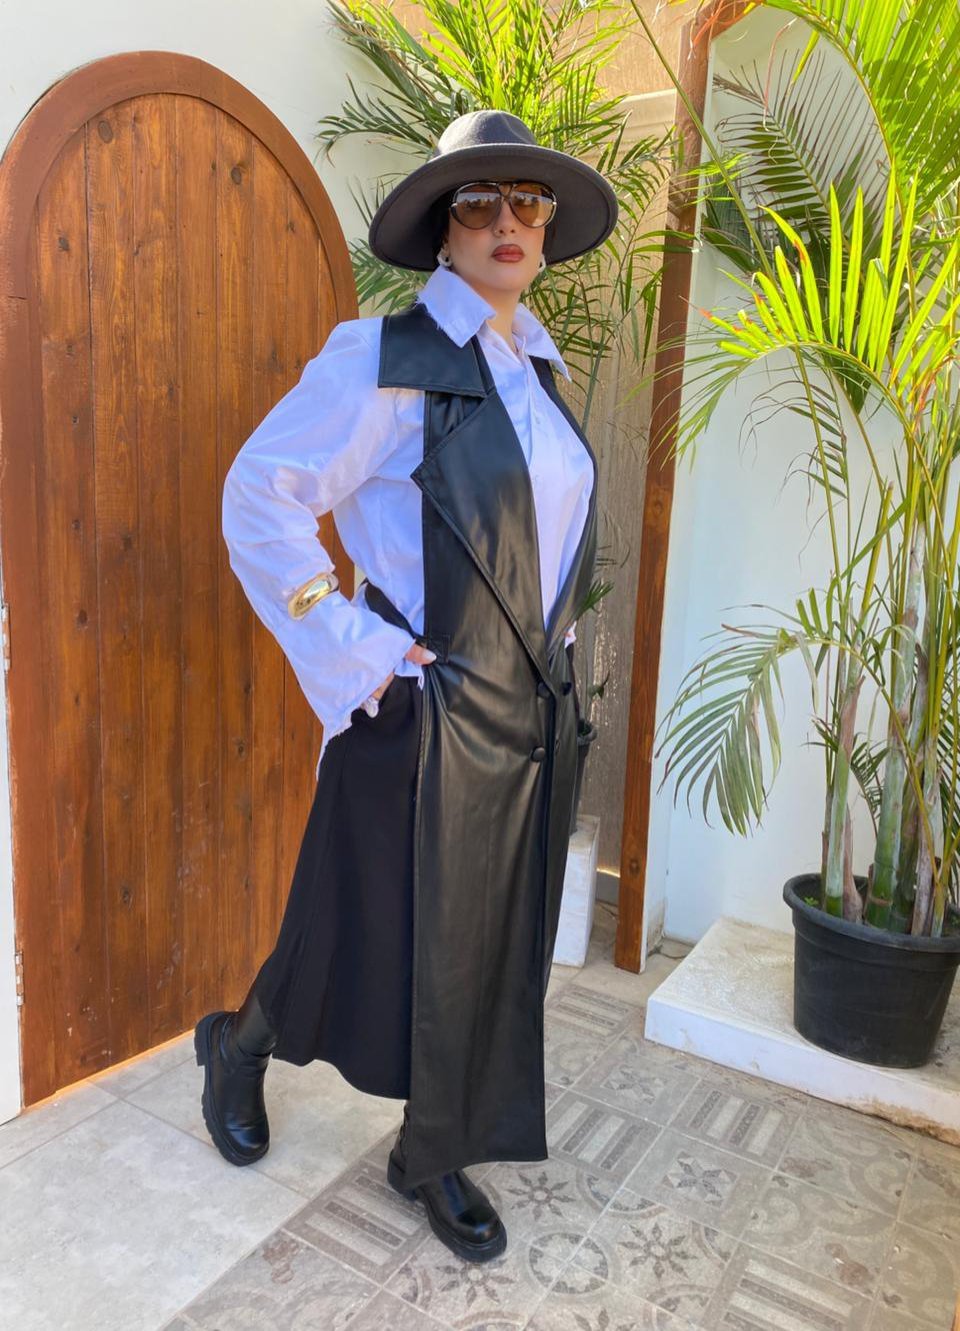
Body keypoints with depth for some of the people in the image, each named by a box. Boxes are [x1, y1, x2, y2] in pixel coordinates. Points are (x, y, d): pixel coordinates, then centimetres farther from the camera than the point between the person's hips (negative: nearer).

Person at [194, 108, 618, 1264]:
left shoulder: (541, 368, 11)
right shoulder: (385, 357, -11)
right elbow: (259, 497, -13)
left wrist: (552, 632, 14)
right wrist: (353, 646, -16)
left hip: (533, 706, 7)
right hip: (423, 705, -6)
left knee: (492, 941, 15)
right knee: (383, 933, 10)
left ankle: (437, 1155, 38)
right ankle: (241, 1044, 42)